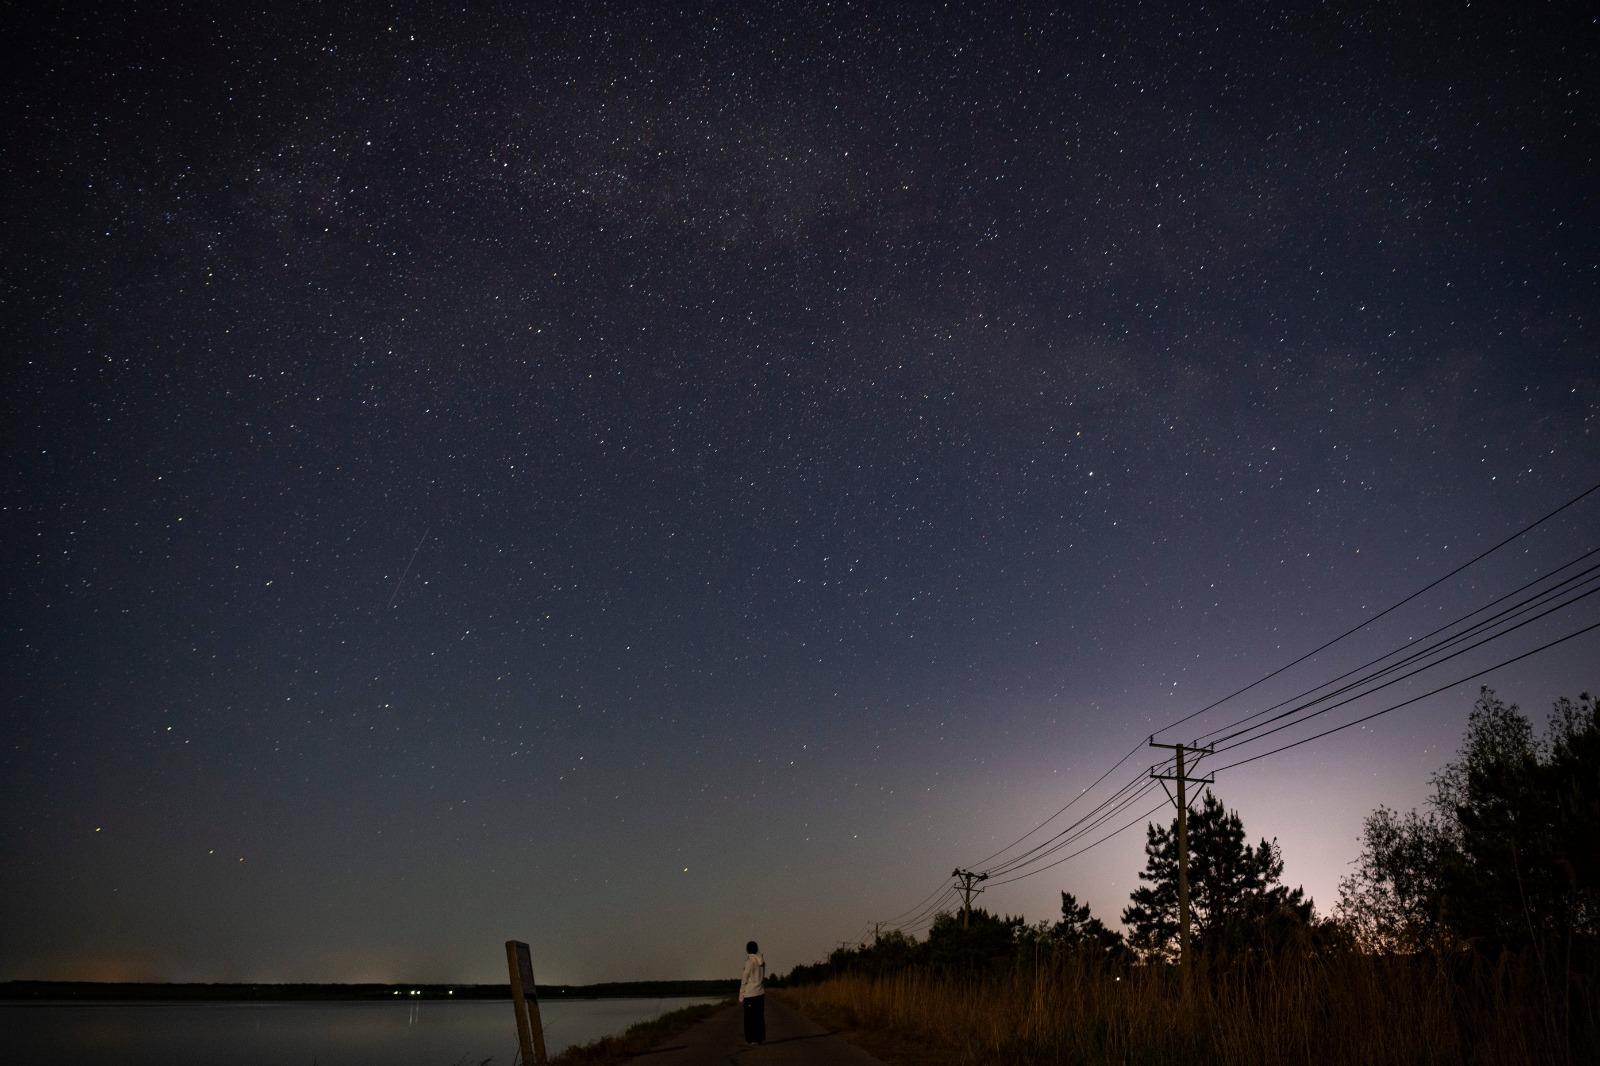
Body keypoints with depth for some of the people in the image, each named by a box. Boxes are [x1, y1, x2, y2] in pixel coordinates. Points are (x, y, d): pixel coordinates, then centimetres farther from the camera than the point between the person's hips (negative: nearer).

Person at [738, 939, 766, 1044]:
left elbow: (744, 980, -10)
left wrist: (741, 996, -5)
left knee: (750, 1017, -1)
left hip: (750, 993, -6)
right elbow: (763, 978, 10)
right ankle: (759, 1037, 13)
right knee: (759, 1016, 10)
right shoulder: (762, 961, 7)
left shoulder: (750, 961, -12)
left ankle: (752, 1039, -1)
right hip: (760, 992, 6)